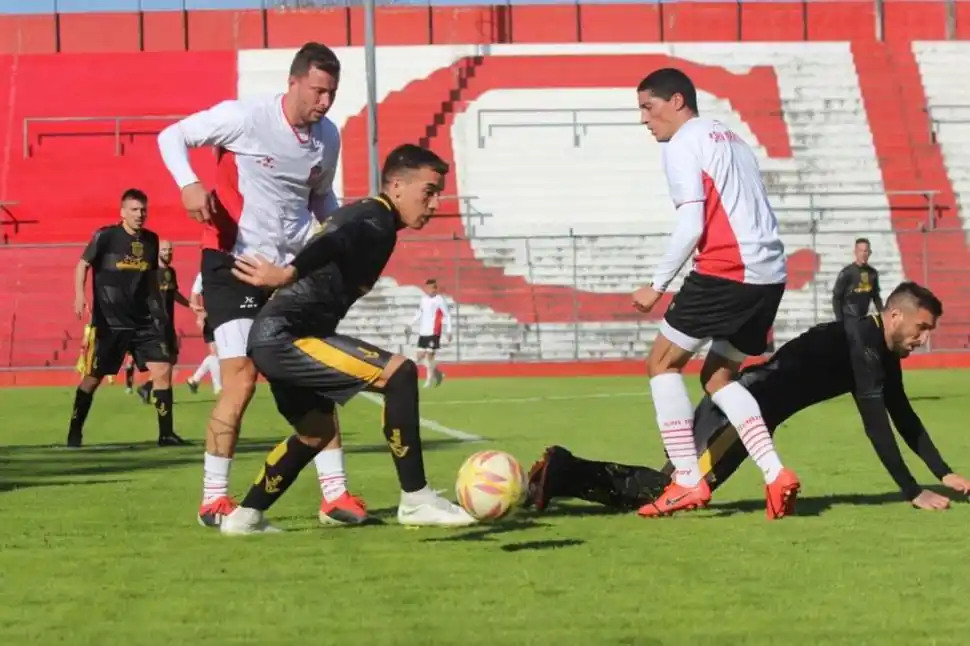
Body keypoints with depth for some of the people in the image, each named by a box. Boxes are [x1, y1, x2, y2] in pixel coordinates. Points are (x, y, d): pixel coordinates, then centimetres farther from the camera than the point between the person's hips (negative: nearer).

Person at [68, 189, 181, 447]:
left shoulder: (151, 240, 6)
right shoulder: (106, 236, -8)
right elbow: (83, 264, -1)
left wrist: (159, 308, 19)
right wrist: (80, 295, -16)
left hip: (144, 320, 4)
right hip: (108, 322, -4)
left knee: (163, 371, -7)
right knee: (92, 377, 2)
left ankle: (166, 433, -1)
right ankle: (74, 433, 16)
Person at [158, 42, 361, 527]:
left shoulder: (328, 137, 3)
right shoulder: (244, 118, -14)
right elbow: (171, 136, -6)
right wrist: (189, 185, -24)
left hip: (292, 268, 6)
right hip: (233, 264, -6)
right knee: (241, 378, -13)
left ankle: (334, 493, 8)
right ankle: (213, 499, -3)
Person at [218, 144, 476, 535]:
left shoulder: (360, 215, 19)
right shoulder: (378, 221, -13)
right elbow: (333, 245, -32)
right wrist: (288, 274, -48)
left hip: (274, 338, 11)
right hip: (284, 336, -11)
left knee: (317, 430, 31)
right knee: (399, 373, -20)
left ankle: (245, 517, 38)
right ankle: (416, 501, -18)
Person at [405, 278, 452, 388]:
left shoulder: (439, 300, -6)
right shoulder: (423, 299, 11)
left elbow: (447, 316, -3)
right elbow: (418, 315, 22)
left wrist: (448, 331, -9)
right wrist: (410, 326, 14)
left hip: (434, 333, -6)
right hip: (423, 333, 6)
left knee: (429, 356, -9)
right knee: (420, 357, 5)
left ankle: (429, 380, 2)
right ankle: (438, 373, 22)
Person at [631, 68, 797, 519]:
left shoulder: (682, 144, -3)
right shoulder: (730, 139, 24)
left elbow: (691, 226, -13)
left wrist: (658, 285, -6)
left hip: (726, 270, -8)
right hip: (770, 273, 8)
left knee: (663, 362, 5)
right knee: (717, 376, 17)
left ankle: (688, 480, -3)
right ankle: (775, 474, 1)